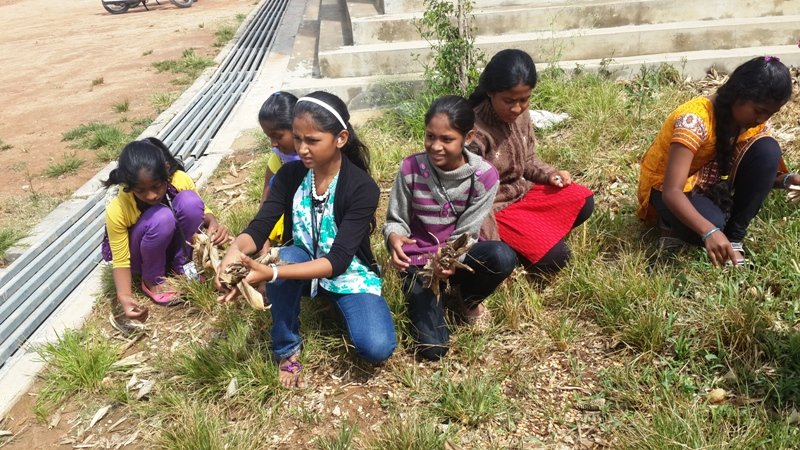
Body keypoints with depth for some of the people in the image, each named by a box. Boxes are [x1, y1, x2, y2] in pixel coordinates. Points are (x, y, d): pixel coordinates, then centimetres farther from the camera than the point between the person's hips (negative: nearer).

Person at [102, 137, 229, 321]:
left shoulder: (179, 180, -24)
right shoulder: (117, 211, -30)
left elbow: (200, 209, -6)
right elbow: (120, 261, -21)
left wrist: (213, 223, -29)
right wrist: (124, 296, -39)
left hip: (171, 243, 3)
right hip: (140, 258, -3)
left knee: (189, 201, -28)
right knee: (161, 218, -36)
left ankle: (181, 265, -6)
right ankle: (152, 280, -9)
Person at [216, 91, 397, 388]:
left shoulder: (362, 188, -25)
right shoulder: (290, 175, -11)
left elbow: (338, 261, -32)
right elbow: (259, 228, -16)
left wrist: (270, 274, -45)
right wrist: (236, 249, -42)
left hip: (348, 273, -2)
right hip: (302, 266, 3)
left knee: (377, 348, -26)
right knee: (285, 257, -34)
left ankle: (342, 307, 9)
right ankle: (287, 350, -12)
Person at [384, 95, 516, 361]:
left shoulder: (484, 176, -15)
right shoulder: (411, 168, -16)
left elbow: (466, 234, -13)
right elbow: (396, 221, -6)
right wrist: (394, 238, -31)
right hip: (418, 260, -1)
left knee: (503, 257, -34)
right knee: (433, 349, -16)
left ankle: (467, 297, 2)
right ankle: (421, 298, 19)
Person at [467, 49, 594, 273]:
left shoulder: (522, 115, -5)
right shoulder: (476, 131, -27)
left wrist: (549, 174, -7)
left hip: (522, 192, 8)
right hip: (495, 207, -8)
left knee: (582, 201, 0)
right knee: (554, 257, -17)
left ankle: (531, 235, 3)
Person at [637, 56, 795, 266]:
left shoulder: (754, 121, -9)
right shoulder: (695, 119, -31)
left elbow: (760, 171, 2)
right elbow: (671, 191, -38)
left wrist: (787, 179, -21)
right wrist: (709, 232, -51)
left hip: (710, 184, 7)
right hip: (667, 189, -6)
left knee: (768, 150, -19)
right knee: (712, 223, -37)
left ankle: (734, 237, -13)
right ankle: (676, 221, -1)